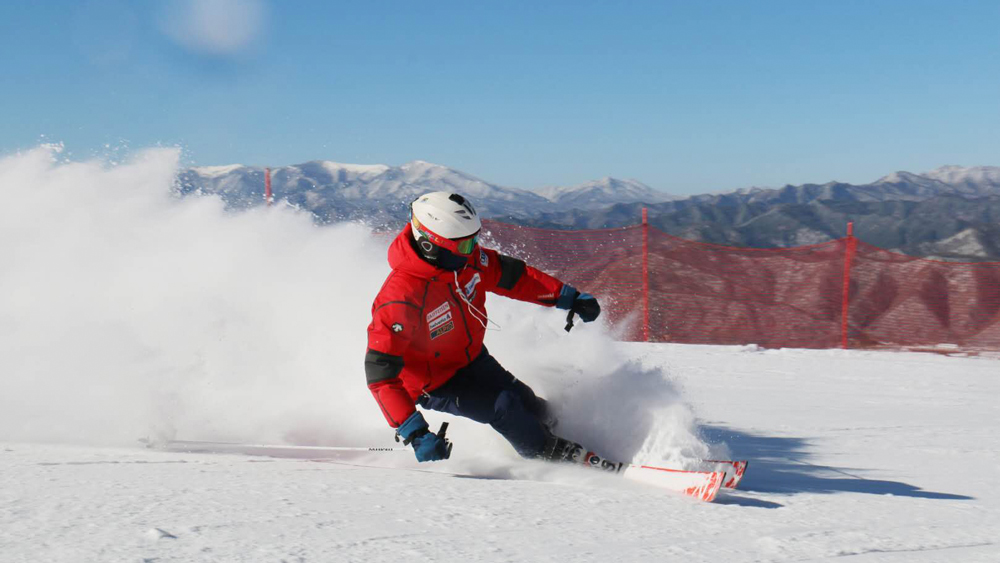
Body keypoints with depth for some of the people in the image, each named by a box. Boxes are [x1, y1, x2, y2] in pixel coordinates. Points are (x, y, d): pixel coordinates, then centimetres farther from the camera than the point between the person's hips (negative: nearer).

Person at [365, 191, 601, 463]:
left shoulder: (466, 256, -16)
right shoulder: (400, 298, -38)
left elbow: (509, 275, 3)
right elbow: (380, 373, -36)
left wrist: (569, 297, 3)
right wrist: (416, 435, -41)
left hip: (472, 358, 7)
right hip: (434, 384, -7)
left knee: (528, 404, 3)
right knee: (504, 407, -19)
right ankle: (553, 456, 6)